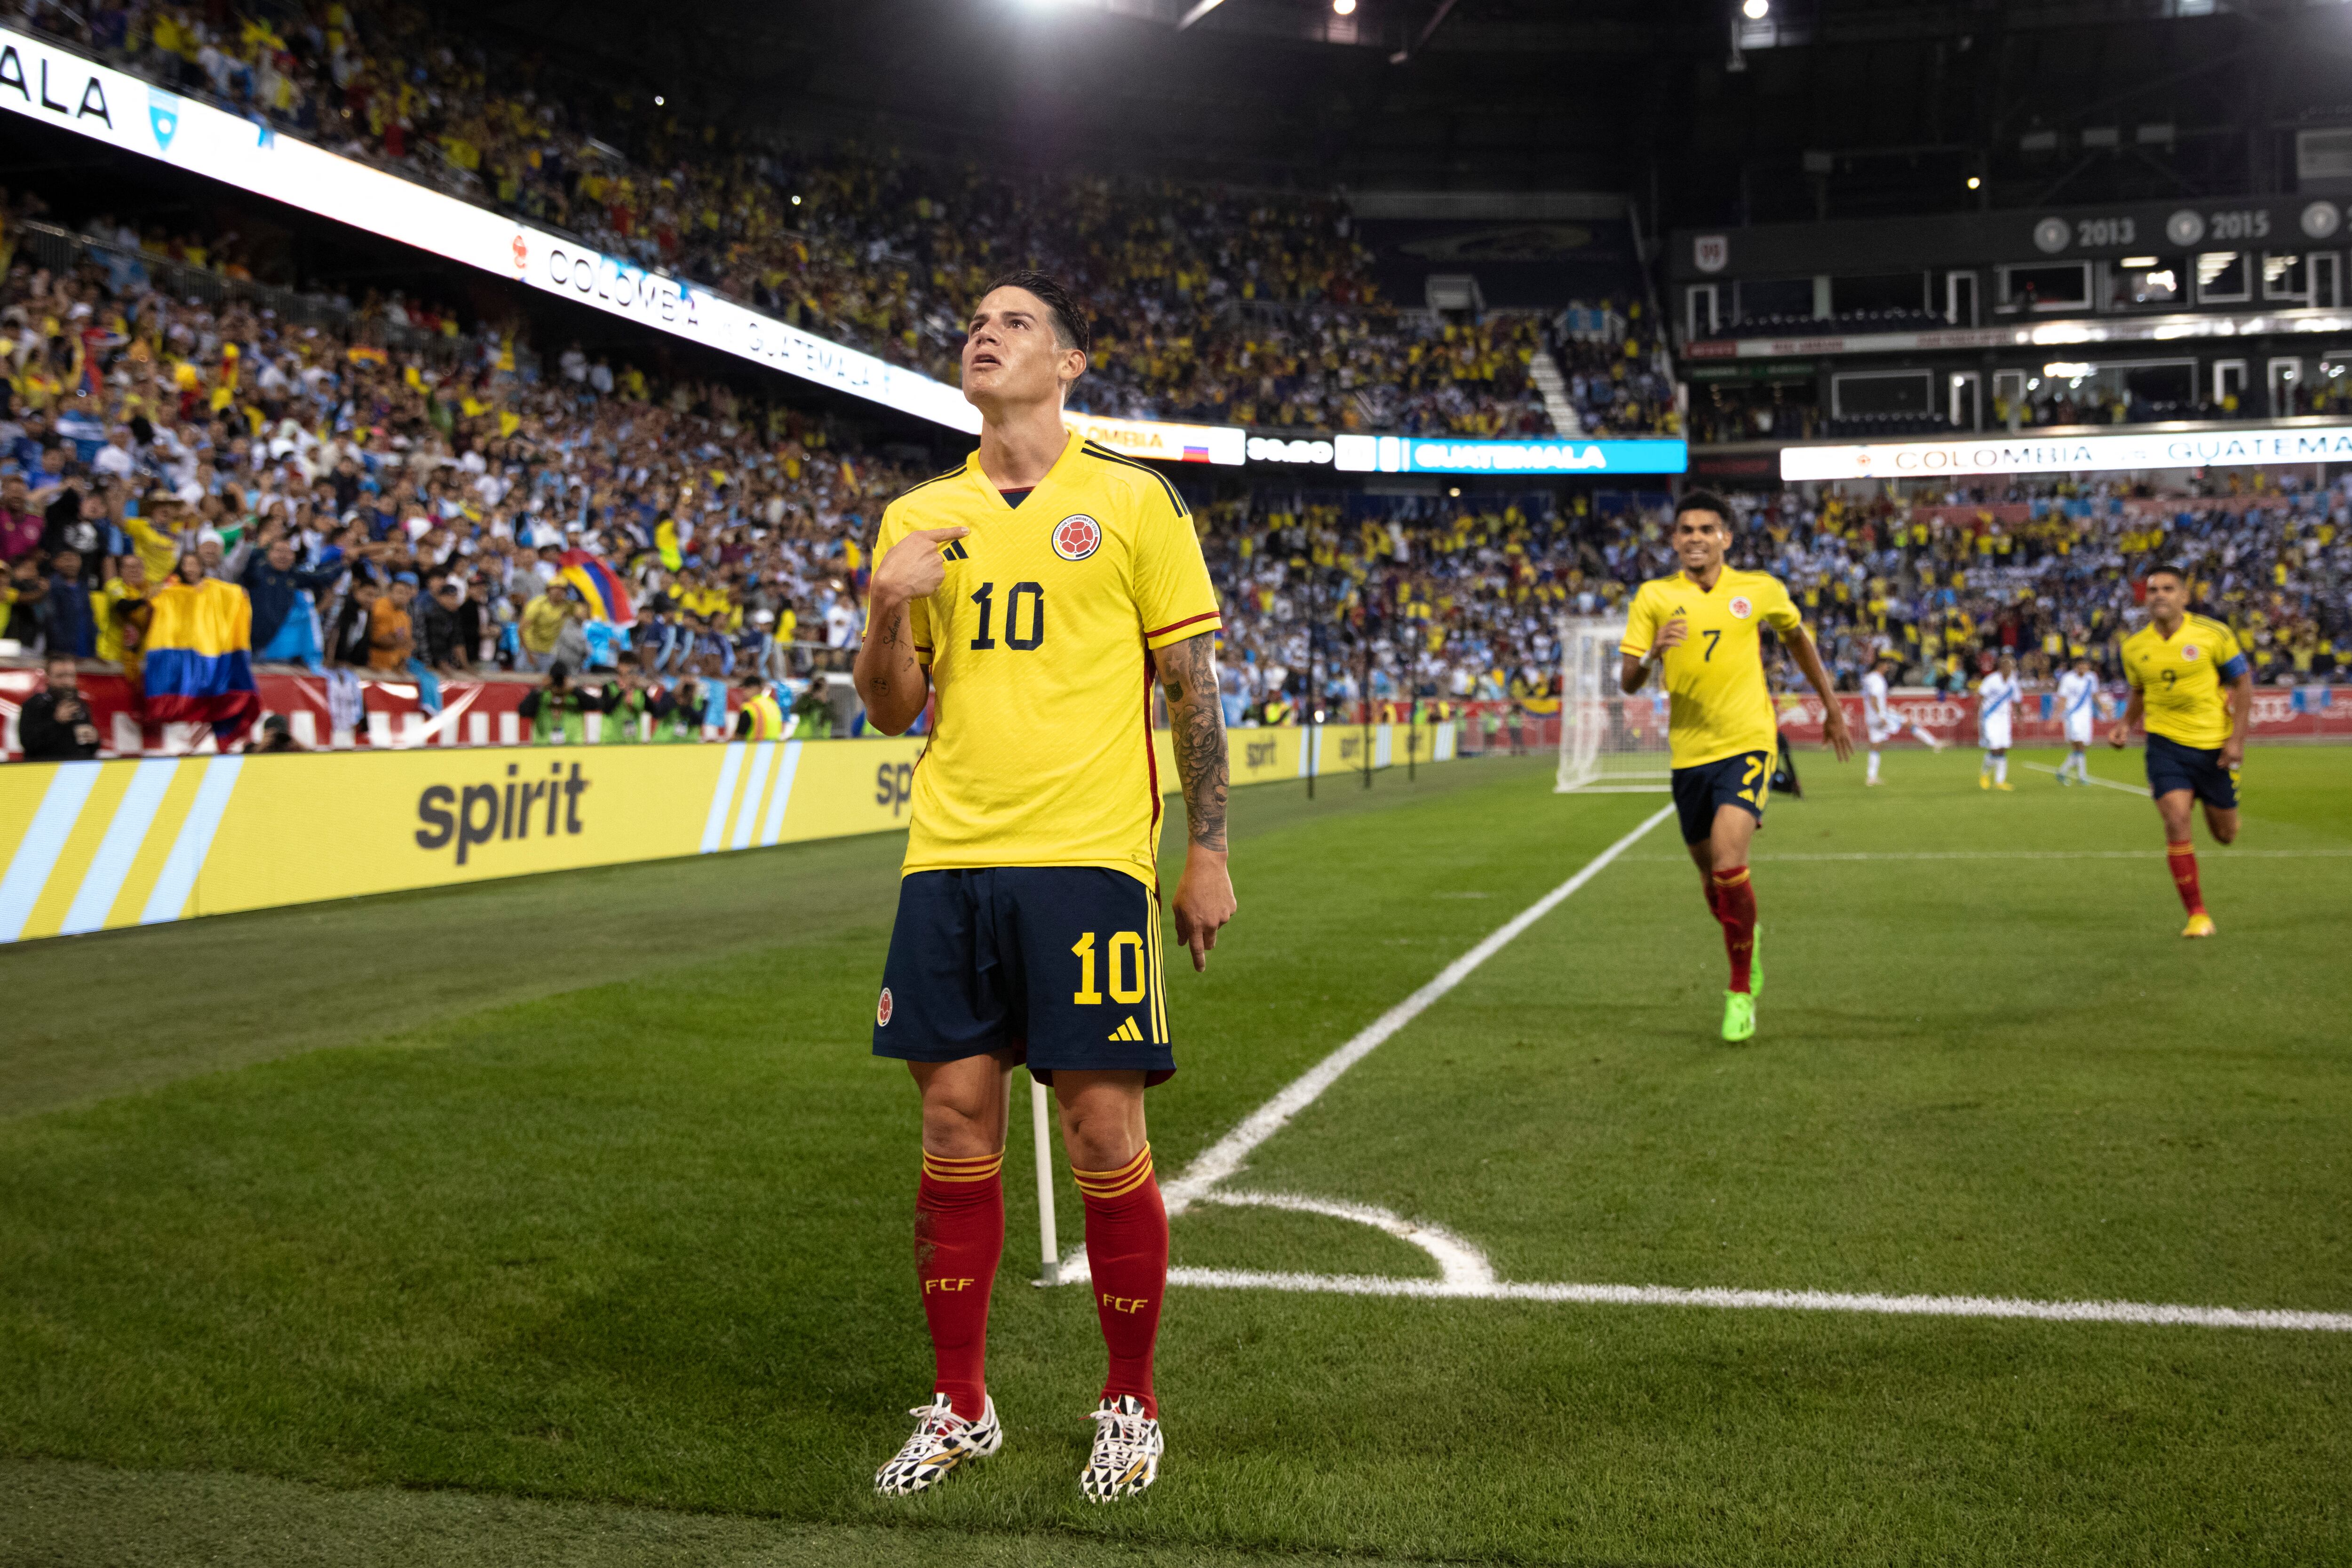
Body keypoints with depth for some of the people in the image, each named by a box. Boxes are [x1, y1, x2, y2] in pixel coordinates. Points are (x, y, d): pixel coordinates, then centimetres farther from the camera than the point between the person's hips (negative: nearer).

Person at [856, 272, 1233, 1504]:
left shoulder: (1132, 501, 3)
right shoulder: (918, 518, 13)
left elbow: (1193, 686, 4)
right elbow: (891, 713, 15)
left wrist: (1207, 853, -2)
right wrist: (887, 611, -5)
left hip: (1089, 859, -3)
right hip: (948, 860, 4)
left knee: (1103, 1132, -1)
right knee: (956, 1125, 5)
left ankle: (1129, 1406, 18)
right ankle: (959, 1406, 20)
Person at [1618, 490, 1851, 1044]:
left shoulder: (1760, 591, 0)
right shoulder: (1654, 597, -1)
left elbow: (1796, 637, 20)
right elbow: (1628, 683, -5)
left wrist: (1831, 706, 24)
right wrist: (1653, 652, -26)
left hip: (1747, 745, -2)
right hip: (1689, 754, 2)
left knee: (1728, 863, -21)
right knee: (1712, 878, 12)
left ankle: (1741, 992, -7)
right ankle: (1746, 939, 46)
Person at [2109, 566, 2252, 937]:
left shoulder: (2214, 634, -8)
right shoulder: (2134, 647, 0)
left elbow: (2243, 684, -1)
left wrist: (2237, 739, -9)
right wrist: (2126, 724, -2)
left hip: (2214, 744, -1)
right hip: (2166, 743, 1)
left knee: (2225, 834, 9)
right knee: (2176, 821, -17)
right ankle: (2197, 914, -6)